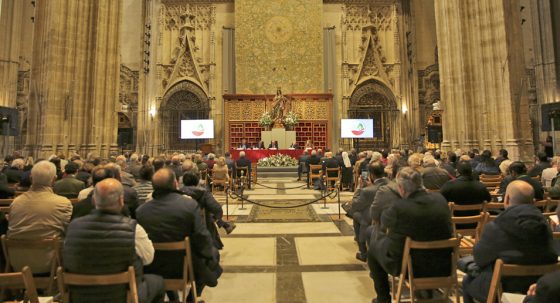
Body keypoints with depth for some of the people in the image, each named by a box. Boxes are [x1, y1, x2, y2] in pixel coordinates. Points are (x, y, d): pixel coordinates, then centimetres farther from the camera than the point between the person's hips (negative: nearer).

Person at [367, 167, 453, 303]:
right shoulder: (440, 199, -10)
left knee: (374, 247, 17)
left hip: (411, 267, -5)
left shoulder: (400, 207, -28)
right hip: (442, 267, 5)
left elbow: (383, 222, -6)